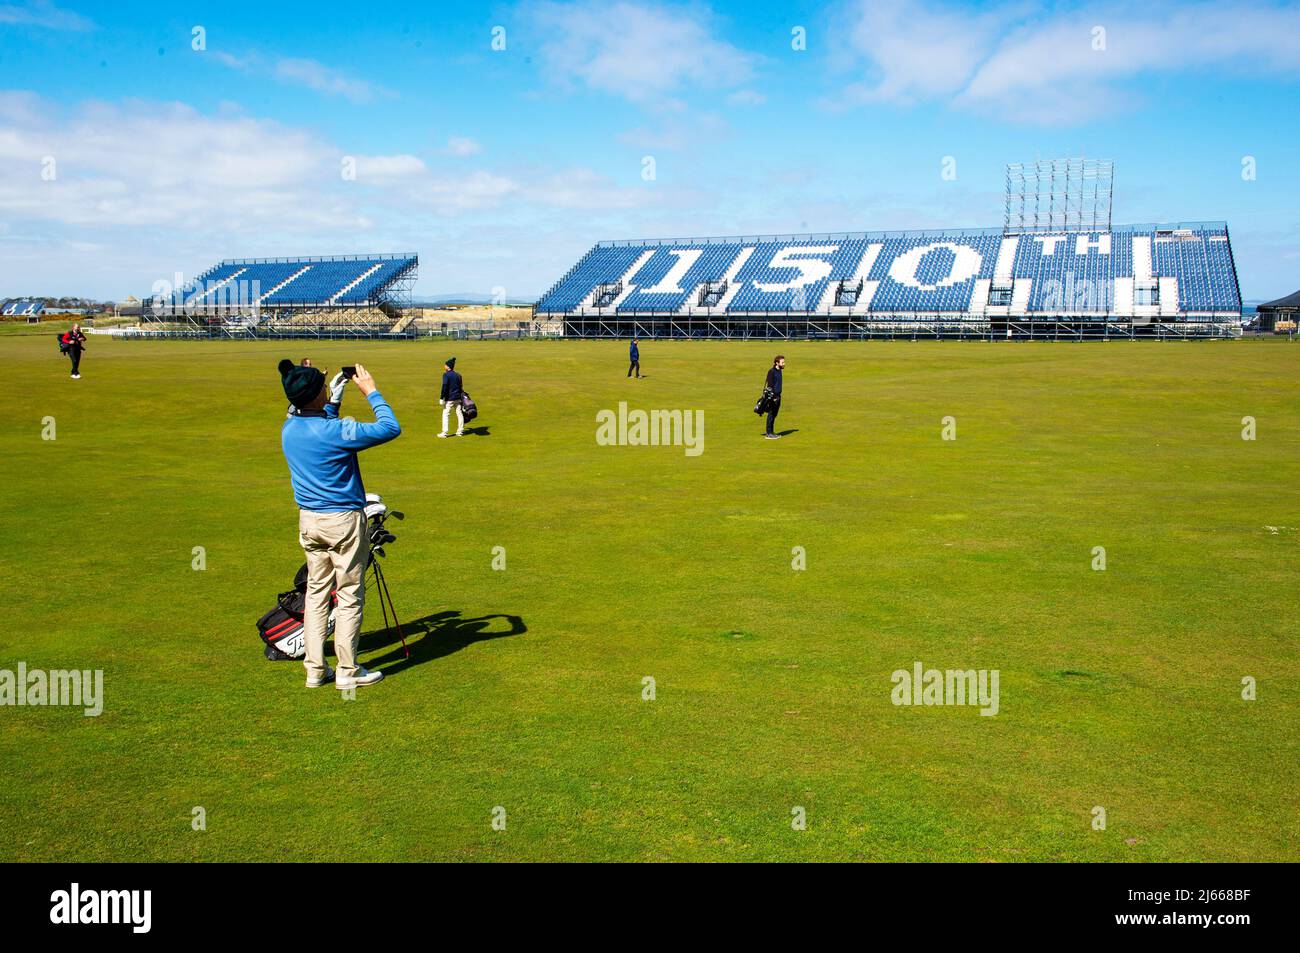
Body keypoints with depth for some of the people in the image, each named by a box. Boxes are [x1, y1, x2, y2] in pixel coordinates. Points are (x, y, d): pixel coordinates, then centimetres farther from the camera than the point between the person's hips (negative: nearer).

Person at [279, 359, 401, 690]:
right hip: (344, 521, -7)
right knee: (350, 595, 4)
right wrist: (371, 391, -5)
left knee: (316, 592, 15)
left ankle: (315, 669, 20)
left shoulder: (288, 429, 1)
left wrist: (337, 395, 21)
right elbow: (390, 428, -14)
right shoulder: (338, 431, -21)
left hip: (308, 520, 7)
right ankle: (347, 672, 10)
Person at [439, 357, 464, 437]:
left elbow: (444, 387, -18)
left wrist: (442, 398, -18)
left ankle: (444, 432, -5)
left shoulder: (446, 375, -11)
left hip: (449, 399, -6)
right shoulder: (458, 375, 9)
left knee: (445, 414, -1)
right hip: (458, 398, 6)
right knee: (459, 413, 11)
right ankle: (460, 431, 18)